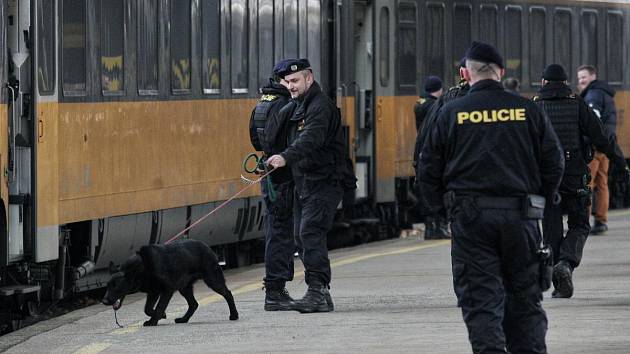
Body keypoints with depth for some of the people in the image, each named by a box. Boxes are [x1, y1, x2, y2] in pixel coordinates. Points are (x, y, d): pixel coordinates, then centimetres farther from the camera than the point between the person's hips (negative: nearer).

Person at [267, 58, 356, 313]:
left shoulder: (320, 106, -13)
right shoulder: (300, 107, 20)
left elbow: (311, 139, -30)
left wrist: (286, 157, -44)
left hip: (325, 182, -10)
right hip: (305, 183, 10)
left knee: (310, 233, -19)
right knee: (303, 236, 8)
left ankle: (319, 290, -22)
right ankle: (319, 293, 12)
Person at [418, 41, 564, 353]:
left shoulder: (451, 113, 1)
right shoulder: (527, 110, 3)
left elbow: (429, 168, 3)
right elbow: (554, 163, 5)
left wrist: (442, 204, 17)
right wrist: (540, 201, 18)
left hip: (470, 219, -1)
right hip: (520, 217, 1)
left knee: (481, 300, -1)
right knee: (525, 299, 11)